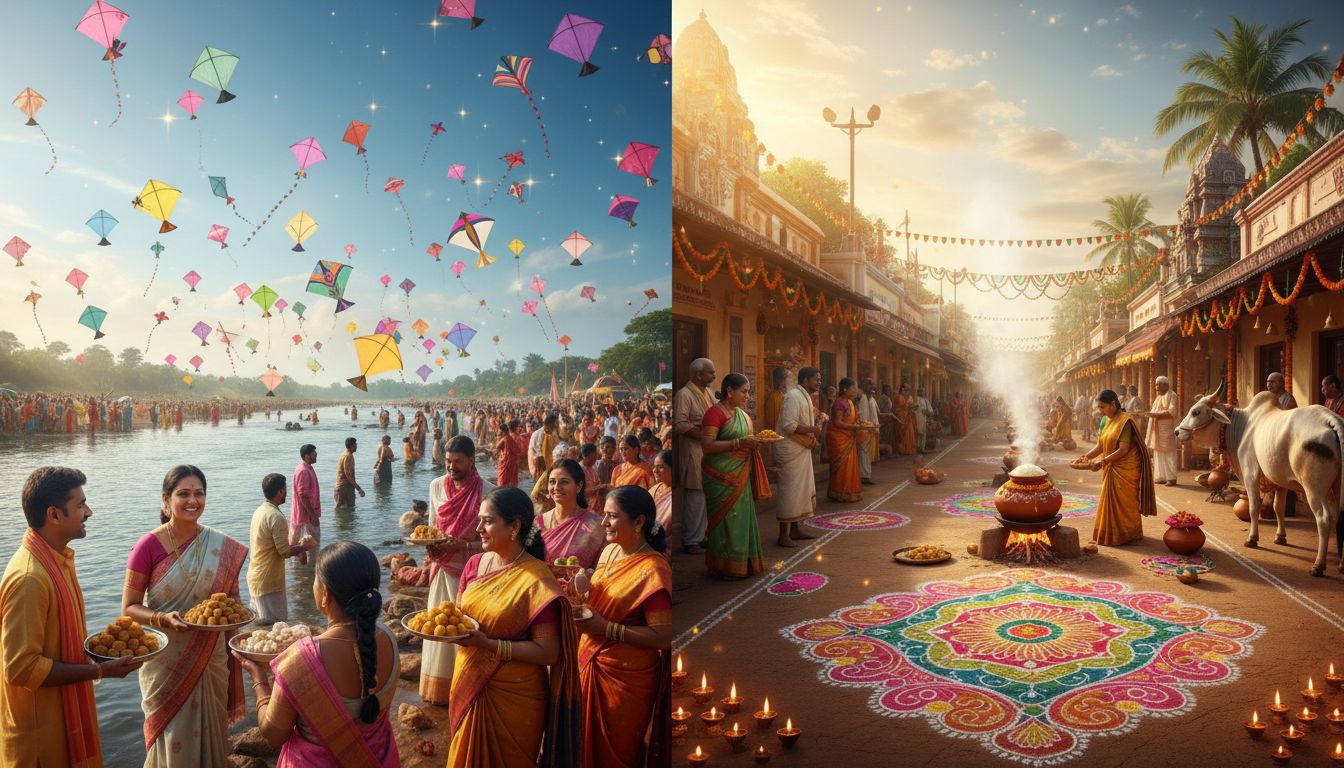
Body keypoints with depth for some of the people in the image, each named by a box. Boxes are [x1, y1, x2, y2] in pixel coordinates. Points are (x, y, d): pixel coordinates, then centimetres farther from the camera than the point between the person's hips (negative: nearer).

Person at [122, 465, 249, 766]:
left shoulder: (222, 547, -3)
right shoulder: (149, 545, -12)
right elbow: (128, 608, -8)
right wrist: (164, 618, -24)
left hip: (211, 659, 3)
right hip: (167, 662, -2)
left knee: (210, 735, 15)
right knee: (174, 741, 6)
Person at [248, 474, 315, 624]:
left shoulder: (259, 511, 7)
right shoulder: (276, 516, -21)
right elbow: (284, 551, -20)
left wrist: (298, 544, 14)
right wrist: (304, 547, -4)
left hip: (255, 577, 9)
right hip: (269, 582, -9)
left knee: (258, 623, 20)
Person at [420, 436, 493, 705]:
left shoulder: (486, 491, -13)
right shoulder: (436, 485, 3)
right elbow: (432, 525, 13)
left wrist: (462, 545, -23)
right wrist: (430, 545, -6)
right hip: (443, 569, 4)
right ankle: (439, 687, 27)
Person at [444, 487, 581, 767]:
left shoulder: (536, 581, -21)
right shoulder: (475, 564, -2)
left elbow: (548, 652, -21)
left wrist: (488, 644, -27)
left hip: (511, 698, -6)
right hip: (467, 685, 6)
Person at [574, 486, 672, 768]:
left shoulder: (653, 571, -22)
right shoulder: (609, 550, 1)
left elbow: (663, 637, -24)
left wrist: (607, 628, -27)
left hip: (625, 678, -7)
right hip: (590, 663, 7)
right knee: (587, 745, 22)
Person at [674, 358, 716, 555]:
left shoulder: (708, 393, 14)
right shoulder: (684, 394, -12)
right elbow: (680, 425, -19)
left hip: (708, 451, 8)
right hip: (693, 452, -8)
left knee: (704, 496, 13)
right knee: (694, 497, -4)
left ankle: (699, 537, 24)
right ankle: (690, 542, 7)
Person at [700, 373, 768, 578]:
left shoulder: (743, 414, 14)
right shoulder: (715, 413, -12)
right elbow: (707, 446, -20)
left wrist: (755, 441, 1)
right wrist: (740, 443, -24)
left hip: (741, 477, 8)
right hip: (722, 478, -8)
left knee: (742, 518, 10)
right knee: (725, 520, -3)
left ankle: (741, 564, 19)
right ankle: (724, 566, 8)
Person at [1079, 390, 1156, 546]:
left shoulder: (1125, 421, -16)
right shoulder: (1108, 421, 9)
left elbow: (1123, 450, -23)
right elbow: (1099, 446, 9)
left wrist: (1102, 462, -26)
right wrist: (1084, 458, -5)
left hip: (1125, 470, -8)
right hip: (1111, 470, 8)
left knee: (1123, 503, 2)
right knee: (1111, 502, 12)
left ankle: (1127, 535, 13)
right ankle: (1111, 534, 22)